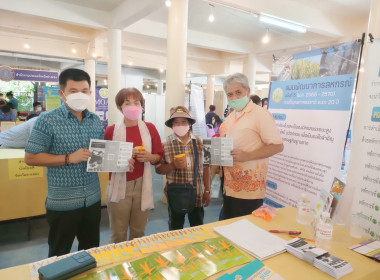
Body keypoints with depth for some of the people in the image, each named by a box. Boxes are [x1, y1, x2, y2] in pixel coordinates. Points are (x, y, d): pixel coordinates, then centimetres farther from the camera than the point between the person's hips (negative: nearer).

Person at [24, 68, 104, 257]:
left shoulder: (96, 120, 5)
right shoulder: (47, 121, -10)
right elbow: (30, 158, -10)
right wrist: (69, 158, -20)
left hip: (92, 198, 5)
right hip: (63, 202, -4)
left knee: (91, 252, 20)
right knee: (59, 256, 15)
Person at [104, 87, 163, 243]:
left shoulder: (150, 128, 4)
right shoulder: (111, 130, -2)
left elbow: (159, 156, 9)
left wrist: (149, 157, -11)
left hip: (143, 186, 2)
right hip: (119, 188, -1)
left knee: (138, 233, 13)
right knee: (118, 236, 6)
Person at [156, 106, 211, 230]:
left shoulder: (199, 142, 1)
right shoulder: (166, 144, -4)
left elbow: (205, 168, 5)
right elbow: (158, 169, -2)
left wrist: (207, 191, 3)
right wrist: (173, 165, -19)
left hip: (197, 195, 2)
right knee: (176, 230, 14)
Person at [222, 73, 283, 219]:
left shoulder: (261, 114, -12)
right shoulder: (230, 117, 13)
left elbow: (277, 146, -16)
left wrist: (247, 156, -25)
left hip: (249, 187, -7)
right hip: (229, 184, 8)